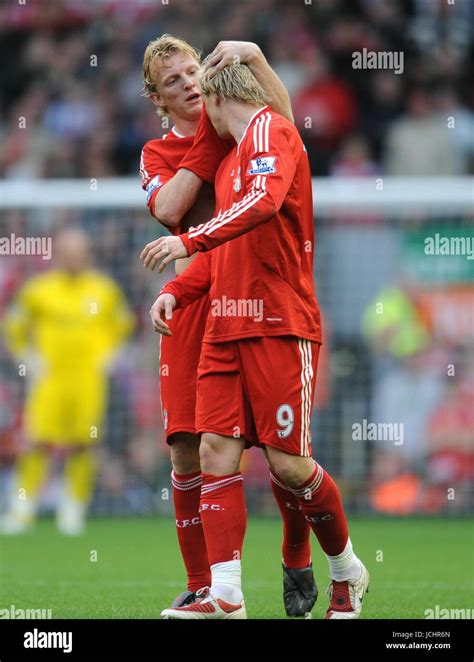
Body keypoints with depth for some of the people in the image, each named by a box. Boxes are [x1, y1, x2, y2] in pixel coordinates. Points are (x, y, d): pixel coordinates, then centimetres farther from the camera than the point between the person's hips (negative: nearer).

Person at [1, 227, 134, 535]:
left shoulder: (105, 290, 6)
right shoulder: (37, 290, 2)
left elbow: (123, 324, 20)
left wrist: (107, 357, 9)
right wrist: (28, 359, 2)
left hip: (90, 380, 1)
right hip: (49, 380, -1)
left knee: (84, 445, -4)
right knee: (39, 443, -9)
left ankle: (74, 510, 9)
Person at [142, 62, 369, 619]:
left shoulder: (270, 129, -6)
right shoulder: (230, 159, 23)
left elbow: (265, 202, -25)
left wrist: (190, 240, -30)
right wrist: (175, 291, 13)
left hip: (279, 323, -8)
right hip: (227, 324, 8)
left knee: (287, 463, -6)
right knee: (215, 450, -5)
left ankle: (347, 572, 15)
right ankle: (225, 595, -8)